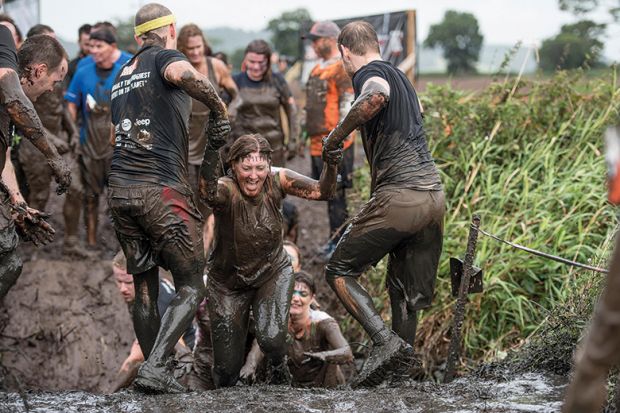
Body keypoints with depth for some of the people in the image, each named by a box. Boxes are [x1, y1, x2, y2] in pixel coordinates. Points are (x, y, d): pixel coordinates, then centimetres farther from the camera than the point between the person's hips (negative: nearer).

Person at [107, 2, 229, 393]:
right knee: (191, 288, 0)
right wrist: (220, 108, -11)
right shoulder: (166, 56, 0)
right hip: (162, 189, -7)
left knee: (145, 289, 13)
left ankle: (155, 372, 13)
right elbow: (183, 74, -25)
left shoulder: (123, 75, 23)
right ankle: (154, 368, -14)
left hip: (119, 190, 7)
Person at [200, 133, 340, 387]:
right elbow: (208, 192, -52)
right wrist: (211, 149, -69)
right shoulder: (226, 190, -29)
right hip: (228, 283, -1)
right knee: (226, 372, 4)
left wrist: (331, 165, -37)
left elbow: (322, 192, -16)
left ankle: (277, 367, 8)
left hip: (273, 273, 1)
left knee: (272, 339, -27)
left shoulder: (276, 180, -17)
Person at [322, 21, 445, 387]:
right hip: (435, 195, 8)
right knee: (406, 291, 14)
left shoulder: (370, 73, -3)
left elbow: (375, 96, -28)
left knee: (340, 272, 2)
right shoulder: (399, 75, 23)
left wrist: (338, 133, -16)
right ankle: (398, 374, 14)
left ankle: (387, 343, -14)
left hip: (399, 196, -8)